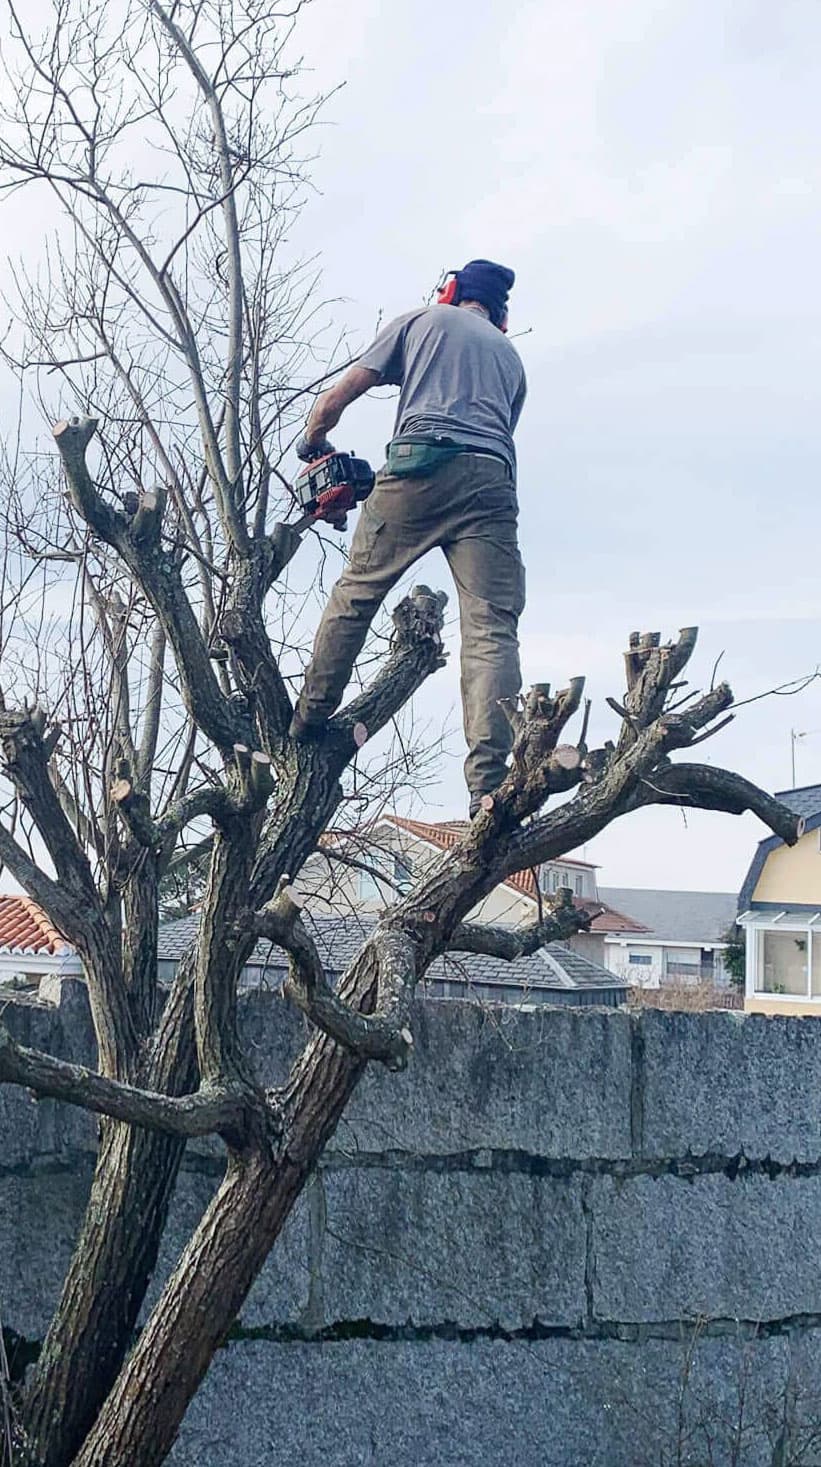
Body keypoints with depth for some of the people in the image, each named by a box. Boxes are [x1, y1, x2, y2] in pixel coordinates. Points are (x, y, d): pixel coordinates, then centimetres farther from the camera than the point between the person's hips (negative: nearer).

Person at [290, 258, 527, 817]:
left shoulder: (422, 321, 22)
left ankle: (310, 719, 19)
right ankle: (489, 781, -20)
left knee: (356, 594, 15)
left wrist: (312, 444, 36)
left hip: (420, 466, -2)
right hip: (490, 479, 2)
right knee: (493, 628, -8)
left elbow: (339, 395, 18)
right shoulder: (510, 357, 32)